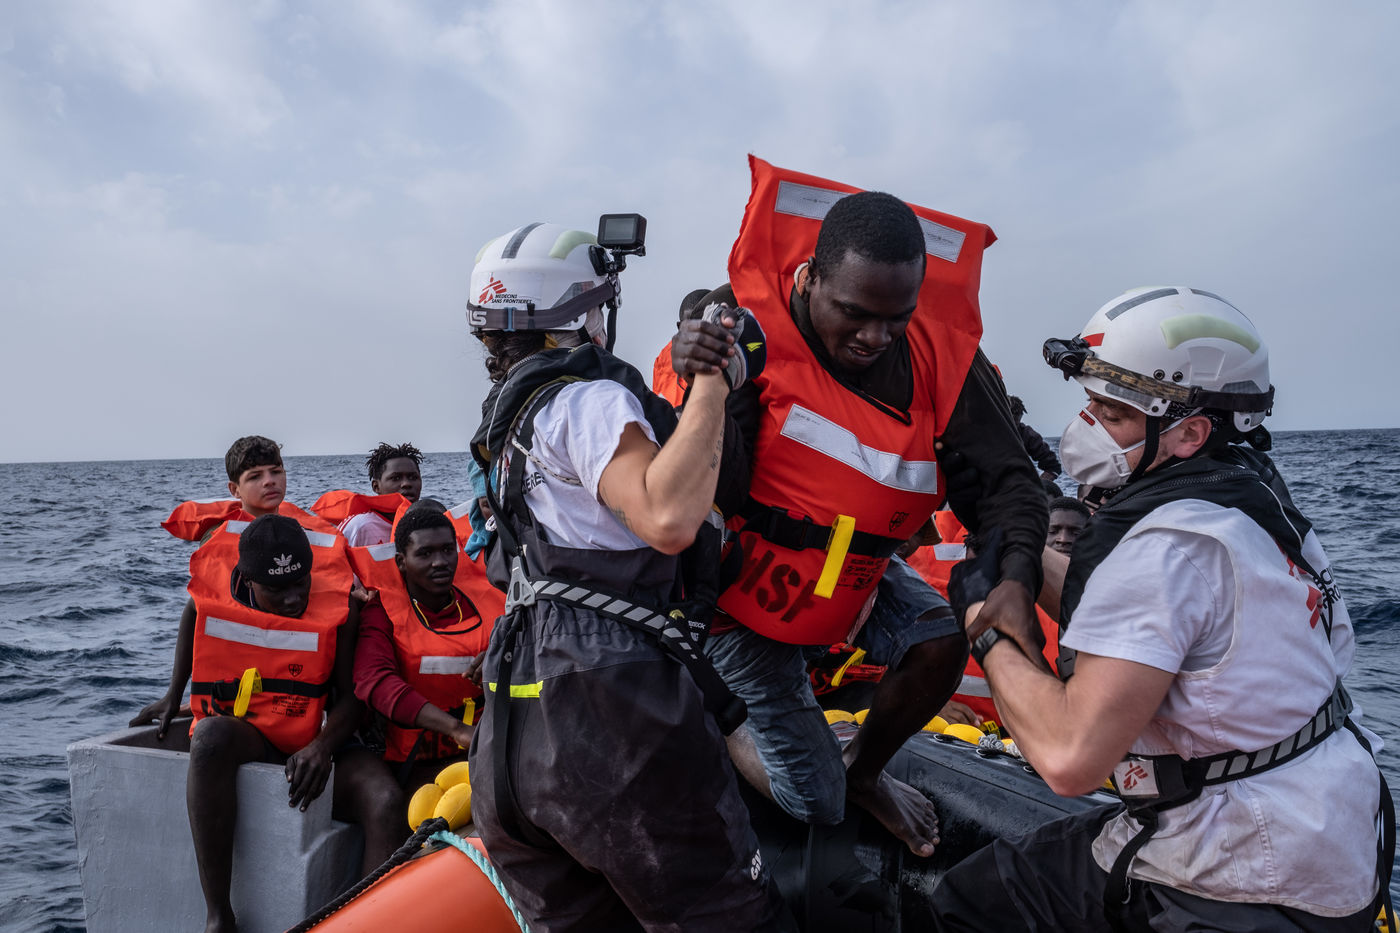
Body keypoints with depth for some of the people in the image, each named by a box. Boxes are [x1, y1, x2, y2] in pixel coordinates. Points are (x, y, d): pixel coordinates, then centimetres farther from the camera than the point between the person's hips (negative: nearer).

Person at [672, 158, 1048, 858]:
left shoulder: (940, 354, -15)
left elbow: (1004, 478, -17)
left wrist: (1017, 579, -36)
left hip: (857, 572, 5)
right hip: (745, 585, -4)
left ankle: (864, 772, 17)